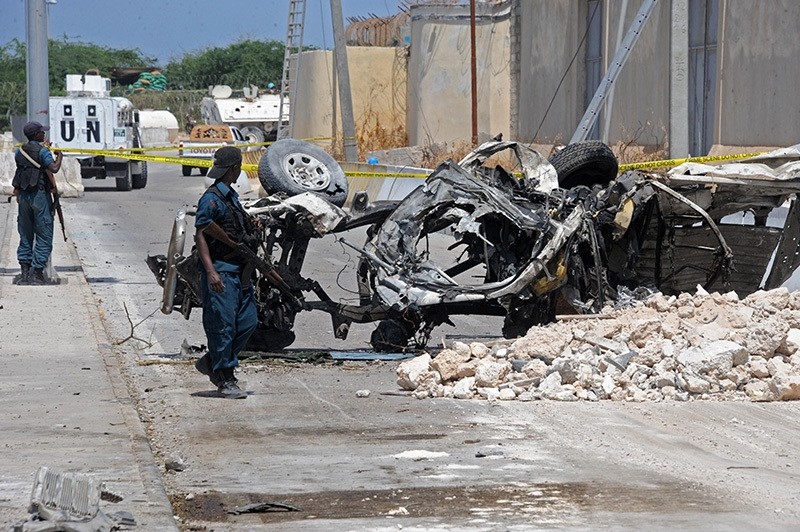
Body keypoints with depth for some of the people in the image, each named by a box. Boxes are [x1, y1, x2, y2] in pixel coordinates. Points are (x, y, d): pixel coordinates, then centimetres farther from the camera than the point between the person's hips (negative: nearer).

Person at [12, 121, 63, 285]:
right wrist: (59, 156, -5)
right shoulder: (42, 151, -11)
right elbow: (54, 168, -22)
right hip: (40, 196, -7)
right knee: (44, 236, -1)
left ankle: (25, 272, 10)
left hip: (23, 196, 7)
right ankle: (36, 273, -6)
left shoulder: (20, 151, 10)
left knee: (25, 235, 13)